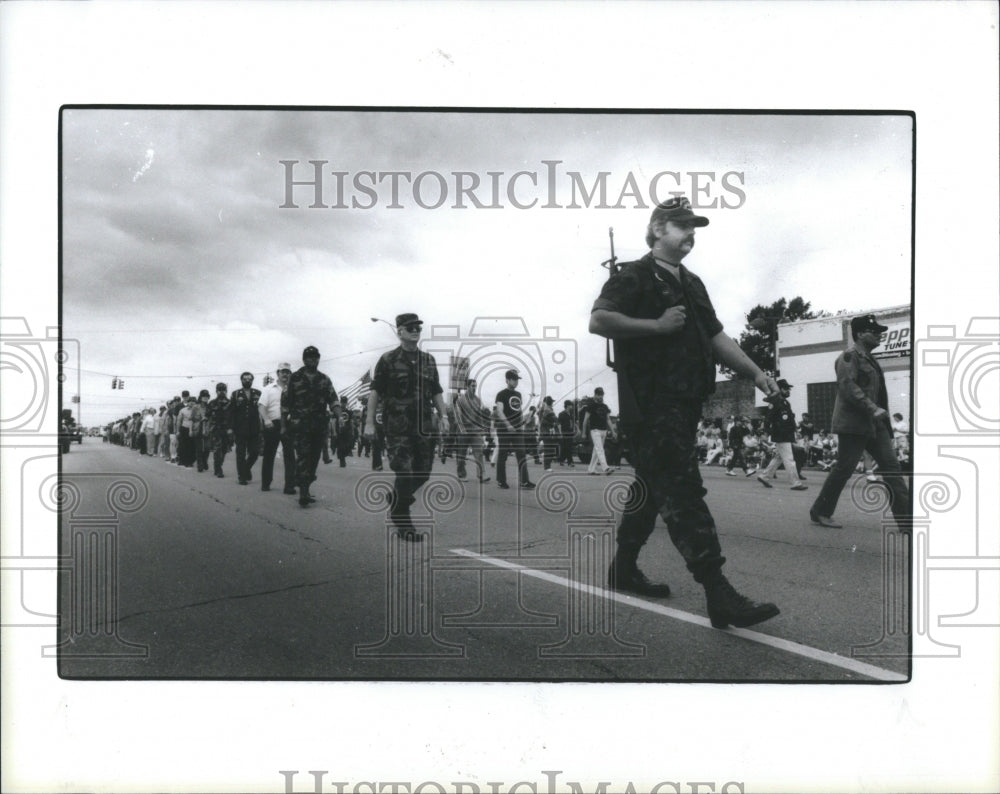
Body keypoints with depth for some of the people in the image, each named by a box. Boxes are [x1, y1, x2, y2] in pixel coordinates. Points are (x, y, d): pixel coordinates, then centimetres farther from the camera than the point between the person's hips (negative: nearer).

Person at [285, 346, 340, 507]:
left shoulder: (324, 380, 13)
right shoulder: (295, 378, 5)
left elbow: (333, 400, 5)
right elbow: (286, 403, 6)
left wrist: (339, 416, -12)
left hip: (320, 426, 4)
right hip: (300, 425, -4)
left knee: (314, 459, 7)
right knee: (303, 457, -12)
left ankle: (305, 489, 19)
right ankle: (303, 494, -16)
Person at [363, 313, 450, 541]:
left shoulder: (428, 360, 13)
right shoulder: (388, 360, -1)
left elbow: (436, 392, 16)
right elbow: (375, 392, -2)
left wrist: (443, 415, 4)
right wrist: (369, 422, -6)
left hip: (424, 426, 5)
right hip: (397, 427, -5)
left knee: (423, 473, 8)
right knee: (405, 473, -8)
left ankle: (397, 497, 36)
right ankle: (402, 524, 6)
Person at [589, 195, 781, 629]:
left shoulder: (691, 284, 22)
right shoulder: (634, 276, -5)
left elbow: (715, 336, 22)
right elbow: (598, 320, -19)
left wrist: (755, 372, 10)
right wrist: (657, 324, -18)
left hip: (684, 403, 9)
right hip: (652, 404, -9)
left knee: (652, 488, 16)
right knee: (683, 493, -12)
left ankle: (623, 569, 31)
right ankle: (720, 597, -13)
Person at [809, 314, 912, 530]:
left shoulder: (868, 358, 20)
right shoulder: (849, 356, -9)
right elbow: (847, 385, -21)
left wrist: (881, 414, 18)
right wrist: (872, 408, -26)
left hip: (873, 423, 9)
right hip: (853, 424, -9)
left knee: (891, 466, 1)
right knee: (843, 469, -5)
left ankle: (906, 520, 0)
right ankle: (820, 512, 9)